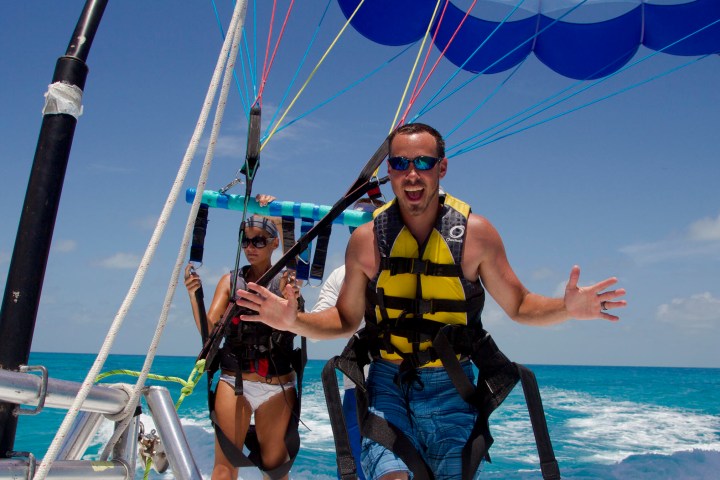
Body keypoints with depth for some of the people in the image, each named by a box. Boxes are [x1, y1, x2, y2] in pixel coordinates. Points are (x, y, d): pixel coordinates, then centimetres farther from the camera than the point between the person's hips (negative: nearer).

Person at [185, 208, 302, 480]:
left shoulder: (287, 281, 3)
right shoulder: (231, 281, 7)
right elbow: (209, 330, -3)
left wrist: (289, 301, -31)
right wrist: (194, 295, -17)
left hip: (278, 388, -1)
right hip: (234, 384, 1)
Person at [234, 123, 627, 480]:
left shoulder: (475, 233, -8)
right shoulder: (367, 239, -6)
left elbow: (518, 306, 0)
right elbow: (345, 320, 3)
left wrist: (566, 307, -19)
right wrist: (292, 320, -14)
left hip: (451, 390, 1)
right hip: (387, 384, 0)